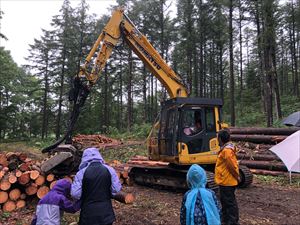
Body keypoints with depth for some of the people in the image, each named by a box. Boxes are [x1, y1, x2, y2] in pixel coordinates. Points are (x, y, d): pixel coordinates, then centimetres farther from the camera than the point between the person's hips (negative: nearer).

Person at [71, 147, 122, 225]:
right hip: (106, 212, 2)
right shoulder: (109, 170, -6)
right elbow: (116, 189, -5)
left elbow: (75, 194, -13)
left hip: (89, 213, -2)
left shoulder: (81, 173, -11)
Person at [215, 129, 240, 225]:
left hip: (227, 181, -11)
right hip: (225, 181, 11)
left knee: (230, 202, 0)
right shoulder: (226, 149, 10)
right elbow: (232, 164, 16)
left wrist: (237, 176, -11)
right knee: (224, 200, 21)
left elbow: (233, 165, -24)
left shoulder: (226, 150, -23)